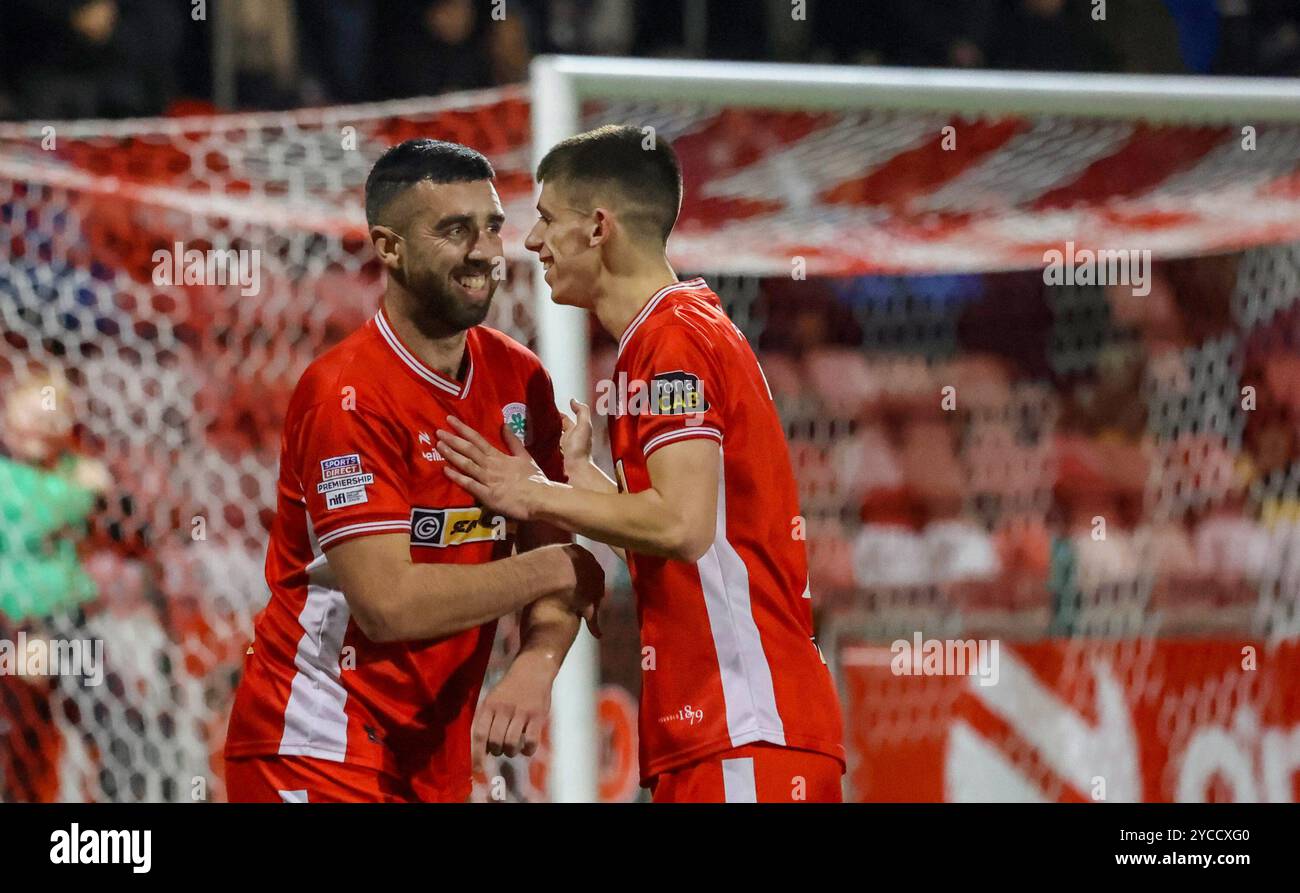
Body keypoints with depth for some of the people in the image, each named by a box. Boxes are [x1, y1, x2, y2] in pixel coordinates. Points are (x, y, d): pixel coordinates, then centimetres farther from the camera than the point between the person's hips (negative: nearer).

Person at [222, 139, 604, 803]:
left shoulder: (518, 378, 4)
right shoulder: (347, 394, -17)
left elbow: (552, 555, 3)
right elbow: (388, 602, -24)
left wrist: (535, 667, -18)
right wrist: (554, 570, -13)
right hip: (320, 749, -7)